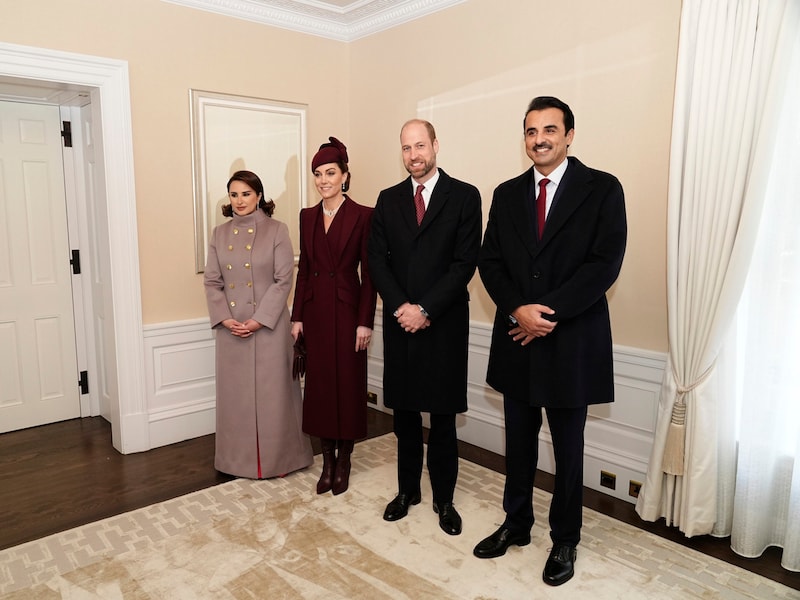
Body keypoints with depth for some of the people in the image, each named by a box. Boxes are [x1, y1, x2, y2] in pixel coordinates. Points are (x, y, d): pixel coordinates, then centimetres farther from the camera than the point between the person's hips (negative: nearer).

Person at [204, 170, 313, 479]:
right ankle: (238, 458, 27)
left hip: (269, 326, -4)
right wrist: (224, 318, -8)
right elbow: (212, 281, 6)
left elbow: (283, 280, -9)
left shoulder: (277, 230, -4)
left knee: (272, 392, 4)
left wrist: (259, 320, -15)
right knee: (235, 392, 11)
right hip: (231, 329, 4)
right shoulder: (220, 233, 8)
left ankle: (278, 457, 20)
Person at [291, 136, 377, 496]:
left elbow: (368, 274, -8)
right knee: (319, 384, 10)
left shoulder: (362, 216, -6)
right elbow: (303, 269, 10)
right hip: (315, 311, 5)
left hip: (347, 309, -4)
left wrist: (365, 322, -12)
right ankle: (327, 462, 25)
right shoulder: (308, 216, 9)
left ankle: (343, 462, 21)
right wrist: (297, 316, 6)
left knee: (348, 384, 5)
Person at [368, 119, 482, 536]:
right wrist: (400, 306, -10)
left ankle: (443, 499, 22)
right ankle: (407, 490, 29)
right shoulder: (388, 200, 9)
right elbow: (377, 260, 4)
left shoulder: (464, 196, -1)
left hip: (444, 324, -3)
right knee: (404, 412, 12)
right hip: (399, 322, 3)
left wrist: (426, 309, -13)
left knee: (443, 416, 7)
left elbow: (466, 262, -8)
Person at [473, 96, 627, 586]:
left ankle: (565, 540, 30)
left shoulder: (602, 189, -4)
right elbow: (490, 261, 3)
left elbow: (605, 263, -13)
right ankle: (516, 524, 36)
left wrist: (548, 312, -17)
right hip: (516, 341, 4)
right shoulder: (507, 194, 8)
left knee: (568, 449, 11)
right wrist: (518, 309, -14)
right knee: (519, 443, 17)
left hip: (572, 341, -3)